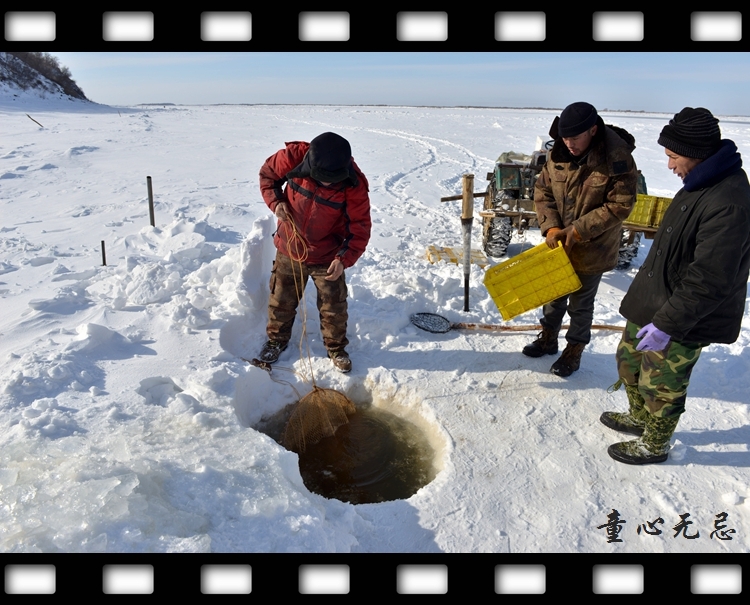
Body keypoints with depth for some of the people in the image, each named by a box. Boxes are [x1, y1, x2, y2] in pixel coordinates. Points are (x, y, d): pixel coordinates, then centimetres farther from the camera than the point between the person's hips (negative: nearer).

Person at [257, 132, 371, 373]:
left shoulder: (354, 184, -25)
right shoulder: (294, 156, -22)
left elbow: (360, 228, -19)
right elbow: (267, 174, -2)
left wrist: (344, 258, -32)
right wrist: (275, 202, -19)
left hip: (328, 257, -1)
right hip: (289, 251, 2)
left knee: (334, 308, 10)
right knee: (281, 301, 17)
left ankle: (336, 348, 34)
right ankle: (276, 340, 42)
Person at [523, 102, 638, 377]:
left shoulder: (618, 159, -21)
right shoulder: (558, 153, -6)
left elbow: (619, 206, -20)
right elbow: (542, 191, 0)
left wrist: (577, 231, -24)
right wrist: (551, 227, -14)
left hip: (592, 248, -5)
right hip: (557, 243, 5)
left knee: (580, 304, 9)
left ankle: (574, 351, 29)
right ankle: (548, 337, 42)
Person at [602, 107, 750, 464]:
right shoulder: (702, 184, 4)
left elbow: (710, 282, -30)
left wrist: (667, 324, -25)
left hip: (683, 320, -10)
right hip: (654, 303, 10)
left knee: (661, 385, 8)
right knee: (629, 357, 23)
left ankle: (654, 445, 33)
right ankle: (639, 418, 46)